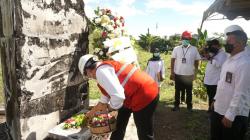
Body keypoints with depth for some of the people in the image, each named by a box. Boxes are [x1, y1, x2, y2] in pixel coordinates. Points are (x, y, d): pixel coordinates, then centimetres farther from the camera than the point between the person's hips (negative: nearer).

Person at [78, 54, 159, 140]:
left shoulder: (100, 71, -18)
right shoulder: (105, 67, 15)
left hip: (144, 96, -11)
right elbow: (107, 94, 27)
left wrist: (110, 107, -5)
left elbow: (118, 96, -29)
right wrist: (93, 111, 38)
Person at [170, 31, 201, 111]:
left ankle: (189, 106, 28)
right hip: (178, 74, 0)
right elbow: (173, 60, 2)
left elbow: (196, 61, 5)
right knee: (177, 90, 11)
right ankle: (176, 105, 25)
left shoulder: (194, 49, -1)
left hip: (189, 75, 0)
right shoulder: (176, 49, -2)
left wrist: (195, 73, 4)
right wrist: (172, 72, -1)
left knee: (189, 91, 12)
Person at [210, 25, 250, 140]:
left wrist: (230, 115, -21)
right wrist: (216, 99, 18)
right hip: (218, 110, 8)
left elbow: (240, 93, -23)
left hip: (234, 115, -8)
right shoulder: (229, 59, 7)